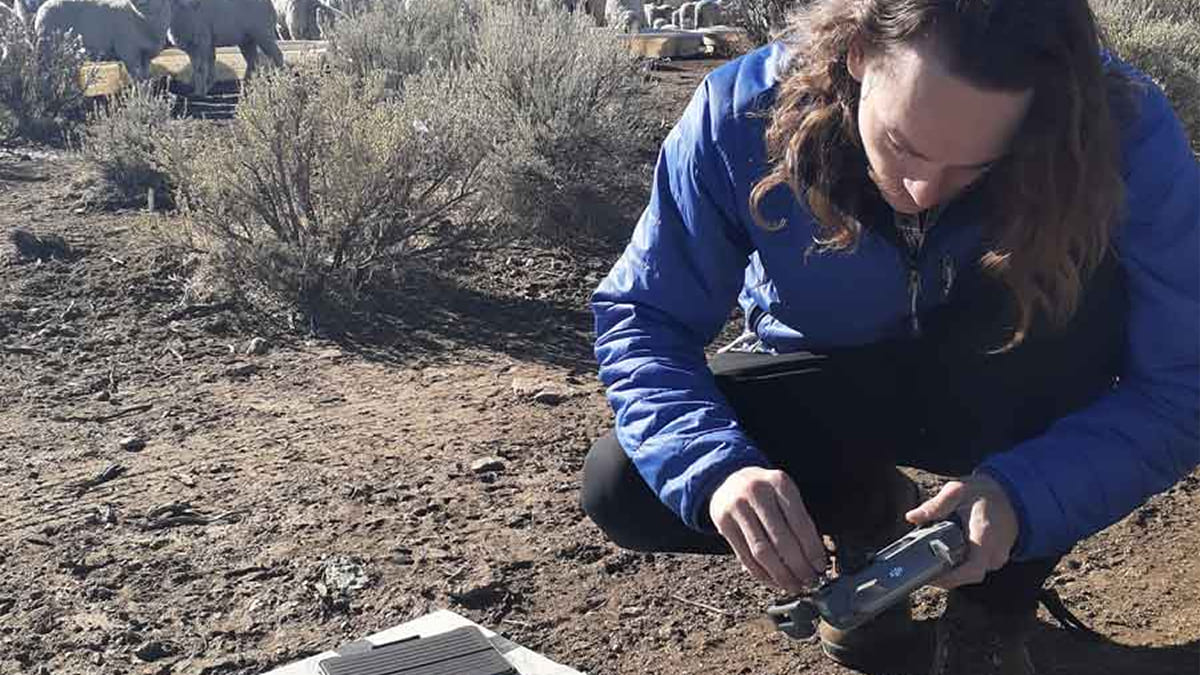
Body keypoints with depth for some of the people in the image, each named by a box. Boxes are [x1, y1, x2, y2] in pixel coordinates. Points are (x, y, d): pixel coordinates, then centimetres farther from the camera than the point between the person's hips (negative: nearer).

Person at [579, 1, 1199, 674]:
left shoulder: (1125, 133, -29)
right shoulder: (744, 112, -28)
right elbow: (642, 320, -21)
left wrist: (1023, 496, -42)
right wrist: (716, 466, -40)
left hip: (1005, 402, 0)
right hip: (824, 389, 1)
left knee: (1079, 286, -33)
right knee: (621, 487, -22)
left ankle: (992, 617, -13)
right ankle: (867, 510, 8)